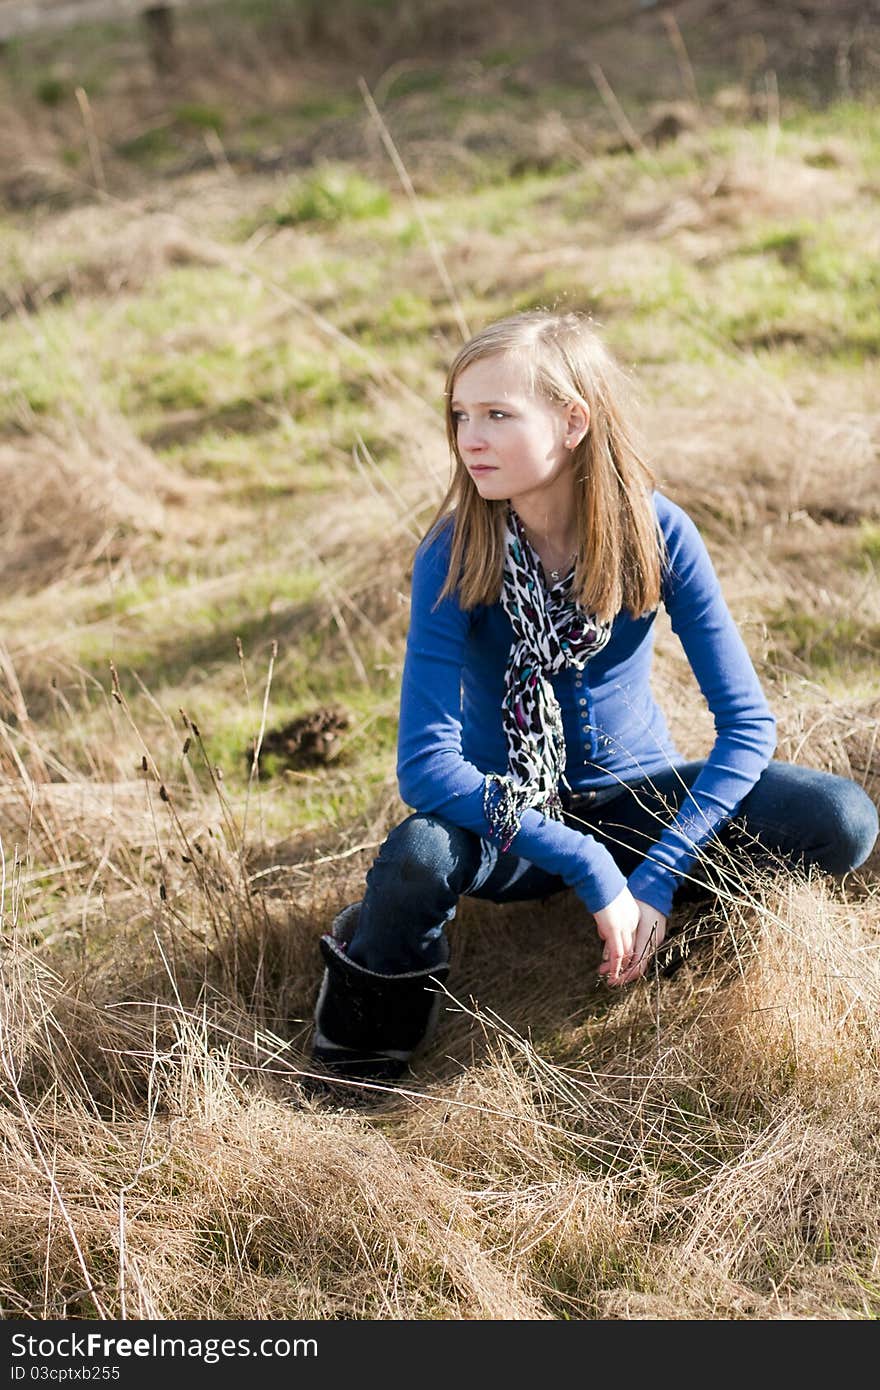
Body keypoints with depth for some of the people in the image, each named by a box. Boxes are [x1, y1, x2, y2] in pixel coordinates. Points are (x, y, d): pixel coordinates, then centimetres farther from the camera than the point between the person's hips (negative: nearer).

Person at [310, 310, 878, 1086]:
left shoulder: (657, 532, -16)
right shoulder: (454, 555, -19)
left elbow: (745, 721, -13)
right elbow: (426, 762, -26)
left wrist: (659, 876, -23)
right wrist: (590, 869, -31)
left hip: (636, 795, 2)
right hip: (510, 816, -1)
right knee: (420, 859, -37)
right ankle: (365, 1041, -7)